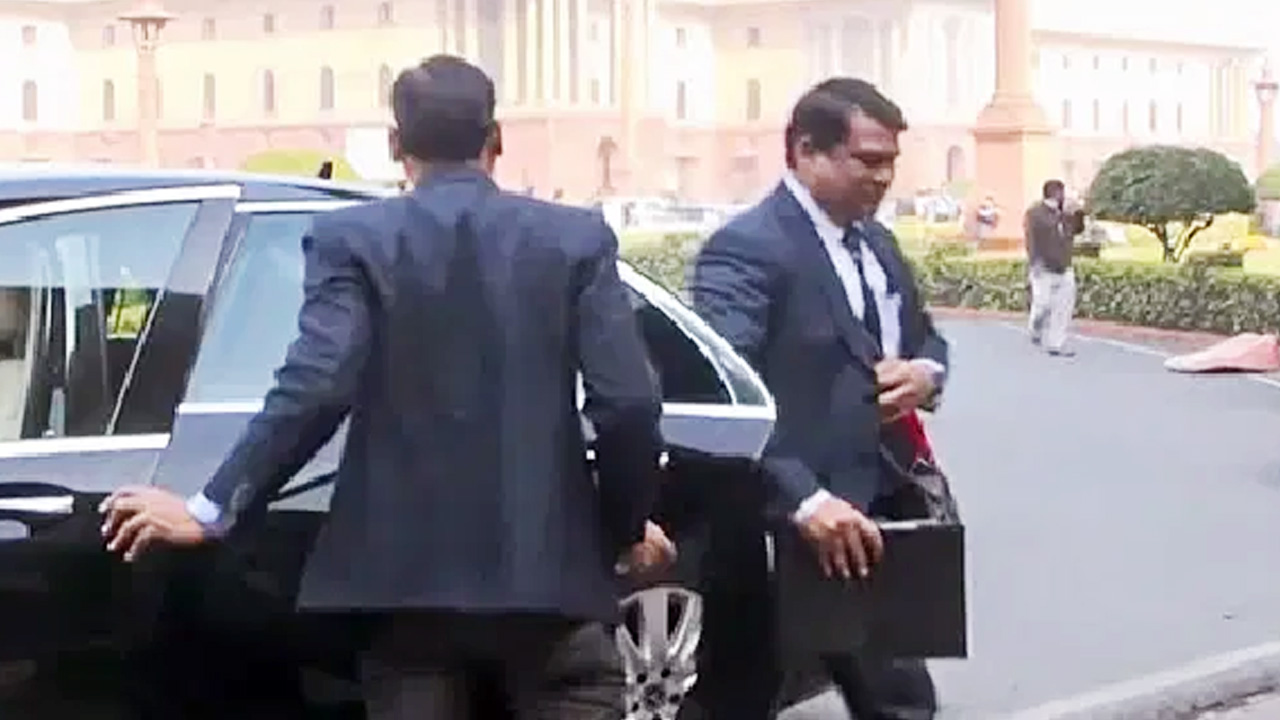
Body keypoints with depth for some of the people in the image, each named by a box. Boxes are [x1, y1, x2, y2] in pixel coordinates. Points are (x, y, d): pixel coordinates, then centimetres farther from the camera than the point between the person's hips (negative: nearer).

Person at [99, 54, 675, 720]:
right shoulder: (578, 238, 2)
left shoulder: (353, 239, -2)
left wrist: (213, 510, -8)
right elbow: (628, 404, -5)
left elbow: (315, 389, -15)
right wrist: (628, 525, 10)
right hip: (547, 564, 1)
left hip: (408, 572, 0)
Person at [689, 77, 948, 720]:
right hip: (778, 534, -9)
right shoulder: (747, 249, -16)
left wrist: (924, 373, 1)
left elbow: (925, 337, 27)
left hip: (875, 521, 9)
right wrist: (805, 499, -37)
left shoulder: (876, 242, 15)